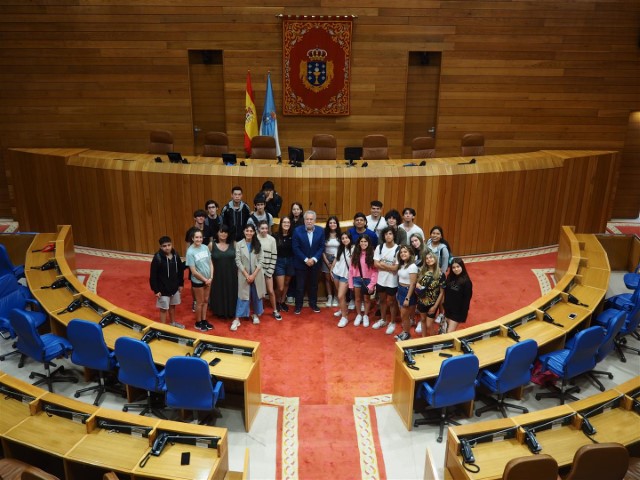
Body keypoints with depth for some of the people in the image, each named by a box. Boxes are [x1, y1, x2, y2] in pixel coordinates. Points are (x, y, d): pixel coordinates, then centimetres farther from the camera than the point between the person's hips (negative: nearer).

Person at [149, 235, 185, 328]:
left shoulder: (175, 255, -5)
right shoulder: (157, 258, -20)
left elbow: (180, 270, 7)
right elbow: (153, 275, -16)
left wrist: (181, 284, 10)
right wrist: (156, 290, -15)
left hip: (174, 287, 5)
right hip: (163, 289, -5)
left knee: (172, 306, 22)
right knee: (163, 309, 6)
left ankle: (173, 323, 41)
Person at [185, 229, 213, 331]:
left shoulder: (205, 247, -5)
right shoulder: (190, 252, -19)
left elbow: (210, 263, 1)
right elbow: (193, 271, -18)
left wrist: (211, 277, -7)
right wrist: (205, 280, -12)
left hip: (208, 280, 5)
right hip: (198, 281, -5)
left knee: (205, 300, 17)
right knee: (200, 302, 10)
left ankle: (204, 320, 33)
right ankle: (198, 322, 28)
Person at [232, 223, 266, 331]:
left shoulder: (258, 244, 1)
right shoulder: (239, 244, -2)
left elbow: (260, 261, -2)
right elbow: (238, 261, -6)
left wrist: (253, 275, -12)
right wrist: (246, 275, -13)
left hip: (256, 275, 2)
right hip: (244, 275, -2)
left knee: (256, 295, 10)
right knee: (242, 296, -2)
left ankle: (255, 315, 29)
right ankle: (237, 319, 1)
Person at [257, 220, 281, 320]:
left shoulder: (272, 239, -4)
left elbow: (274, 256, -1)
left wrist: (270, 271, -5)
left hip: (268, 269, 1)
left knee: (271, 291, 2)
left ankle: (275, 311, 16)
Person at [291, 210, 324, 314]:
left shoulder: (320, 230, -5)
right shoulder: (297, 231, -10)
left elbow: (321, 247, -3)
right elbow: (295, 248, -11)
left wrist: (314, 259, -14)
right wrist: (306, 259, -16)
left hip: (314, 263, 2)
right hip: (301, 263, -2)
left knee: (313, 285, 14)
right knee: (300, 286, 5)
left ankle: (313, 304, 30)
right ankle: (298, 305, 19)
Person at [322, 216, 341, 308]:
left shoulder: (340, 235, -2)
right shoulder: (325, 234, 0)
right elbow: (322, 249, 0)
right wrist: (327, 262, -5)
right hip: (326, 258, 1)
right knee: (328, 278, 4)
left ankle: (335, 298, 10)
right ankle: (329, 298, 11)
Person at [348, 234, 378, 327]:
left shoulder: (372, 254, -10)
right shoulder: (356, 253, 1)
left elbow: (375, 270, -11)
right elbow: (351, 268, 1)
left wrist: (372, 284, -14)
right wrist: (351, 283, -1)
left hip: (367, 279, -3)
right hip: (357, 279, 3)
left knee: (366, 299, 12)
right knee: (358, 299, 14)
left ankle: (365, 316, 30)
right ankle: (359, 315, 31)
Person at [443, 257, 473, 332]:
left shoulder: (466, 281, -15)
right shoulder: (450, 278, 1)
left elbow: (467, 299, -13)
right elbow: (446, 294, 8)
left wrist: (463, 315, -14)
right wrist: (445, 307, 8)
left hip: (458, 311, -6)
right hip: (448, 309, 6)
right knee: (448, 329, 15)